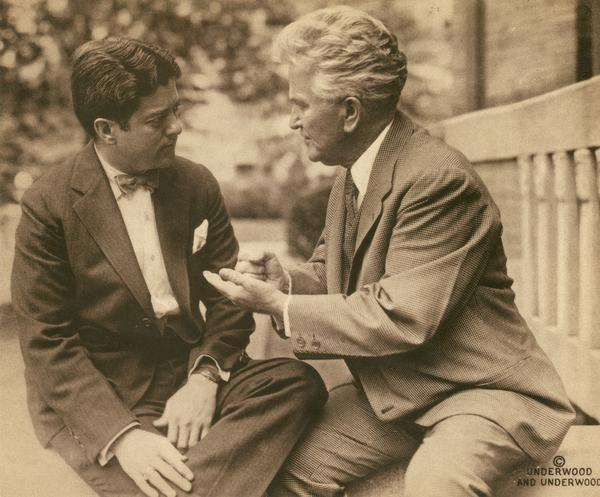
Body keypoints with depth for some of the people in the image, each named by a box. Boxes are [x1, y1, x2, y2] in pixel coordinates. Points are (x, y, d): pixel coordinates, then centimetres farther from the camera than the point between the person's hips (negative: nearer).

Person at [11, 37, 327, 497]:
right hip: (92, 396, -5)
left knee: (299, 382, -23)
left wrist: (205, 378, -15)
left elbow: (228, 295, 5)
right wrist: (123, 434, -22)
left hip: (189, 373, 5)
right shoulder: (50, 206, -9)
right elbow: (47, 343, -10)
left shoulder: (197, 184, 4)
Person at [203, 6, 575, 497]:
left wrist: (279, 306, -19)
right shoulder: (351, 176, 5)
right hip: (390, 393, 7)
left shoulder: (440, 178, -23)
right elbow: (331, 273, 13)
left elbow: (399, 318, -27)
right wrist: (285, 281, -10)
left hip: (481, 390, -7)